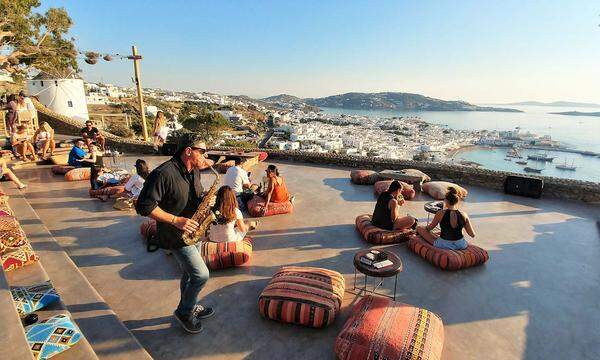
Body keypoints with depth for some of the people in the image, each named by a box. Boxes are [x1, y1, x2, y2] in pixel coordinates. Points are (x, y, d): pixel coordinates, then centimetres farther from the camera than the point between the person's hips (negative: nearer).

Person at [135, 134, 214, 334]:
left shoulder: (193, 171, 2)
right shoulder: (164, 174, -25)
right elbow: (144, 205, -25)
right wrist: (175, 220, -26)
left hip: (192, 230, 8)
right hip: (175, 235, -8)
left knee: (190, 272, 22)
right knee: (201, 275, -6)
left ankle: (190, 306, 43)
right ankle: (184, 312, 20)